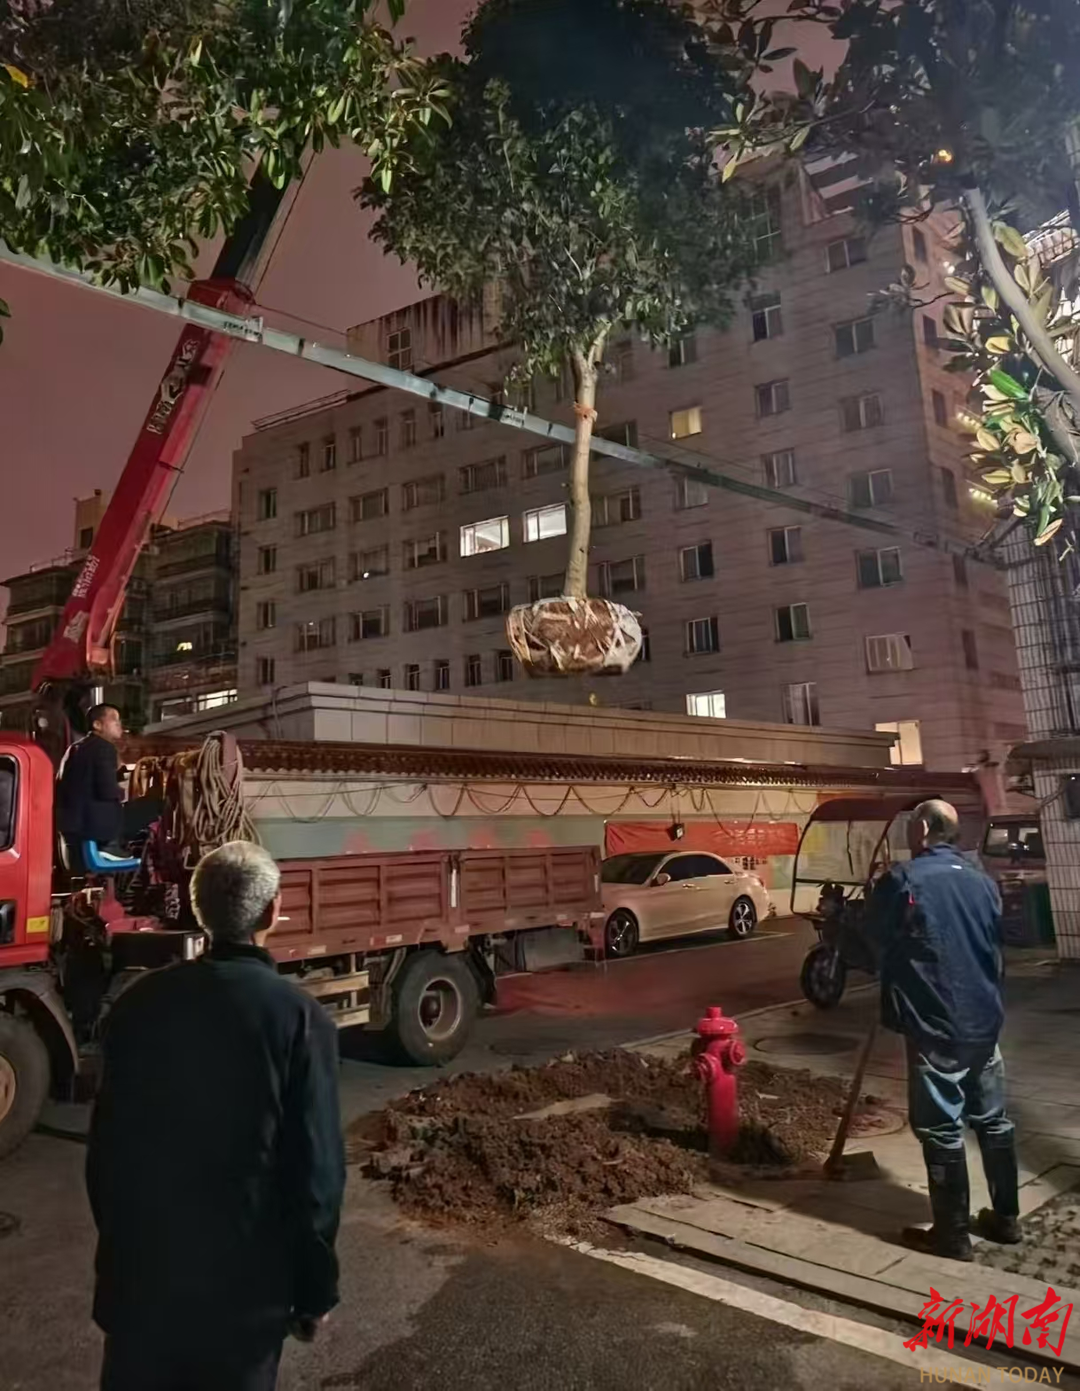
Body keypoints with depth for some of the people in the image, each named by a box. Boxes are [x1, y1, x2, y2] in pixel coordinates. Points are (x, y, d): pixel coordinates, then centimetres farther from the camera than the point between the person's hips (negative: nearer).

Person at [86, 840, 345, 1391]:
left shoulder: (139, 1002, -6)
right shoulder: (300, 1019, -18)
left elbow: (106, 1142, 3)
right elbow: (316, 1172, -15)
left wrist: (117, 1239, 18)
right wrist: (315, 1290, -2)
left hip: (141, 1263, 3)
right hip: (244, 1273, -3)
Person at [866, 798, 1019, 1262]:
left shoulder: (902, 880, -14)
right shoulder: (982, 880, 7)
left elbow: (872, 944, -4)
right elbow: (996, 949, 16)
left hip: (935, 1026, -7)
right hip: (984, 1020, 7)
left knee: (941, 1129, 2)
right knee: (992, 1120, 17)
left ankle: (952, 1235, 11)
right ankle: (1005, 1218, 29)